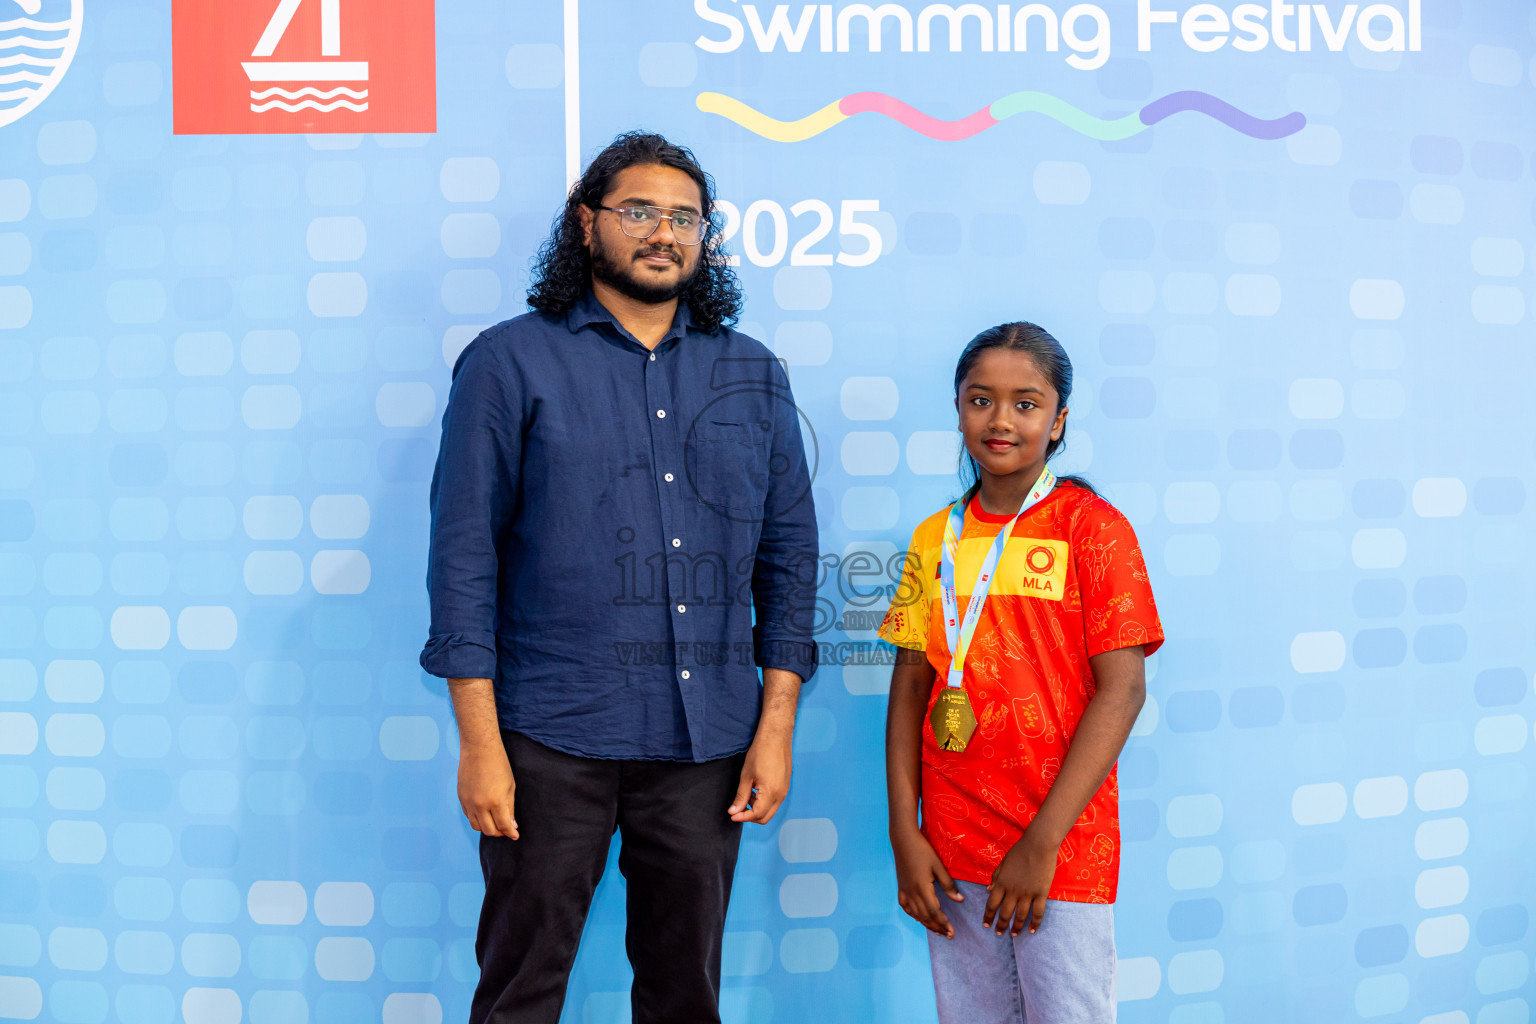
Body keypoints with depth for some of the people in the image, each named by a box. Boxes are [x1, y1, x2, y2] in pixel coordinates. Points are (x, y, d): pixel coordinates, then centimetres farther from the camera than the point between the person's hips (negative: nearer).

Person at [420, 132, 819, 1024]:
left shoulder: (755, 377, 11)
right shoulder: (510, 363, 1)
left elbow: (790, 552, 10)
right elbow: (464, 554, -3)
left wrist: (776, 726, 3)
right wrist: (479, 739, -8)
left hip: (707, 746, 3)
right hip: (551, 741, -3)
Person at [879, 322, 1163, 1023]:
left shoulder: (1091, 526, -6)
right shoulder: (934, 539, 7)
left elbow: (1122, 690, -11)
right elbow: (909, 688, 8)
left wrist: (1043, 842, -14)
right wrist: (905, 835, 0)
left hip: (1063, 852, -4)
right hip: (951, 855, 4)